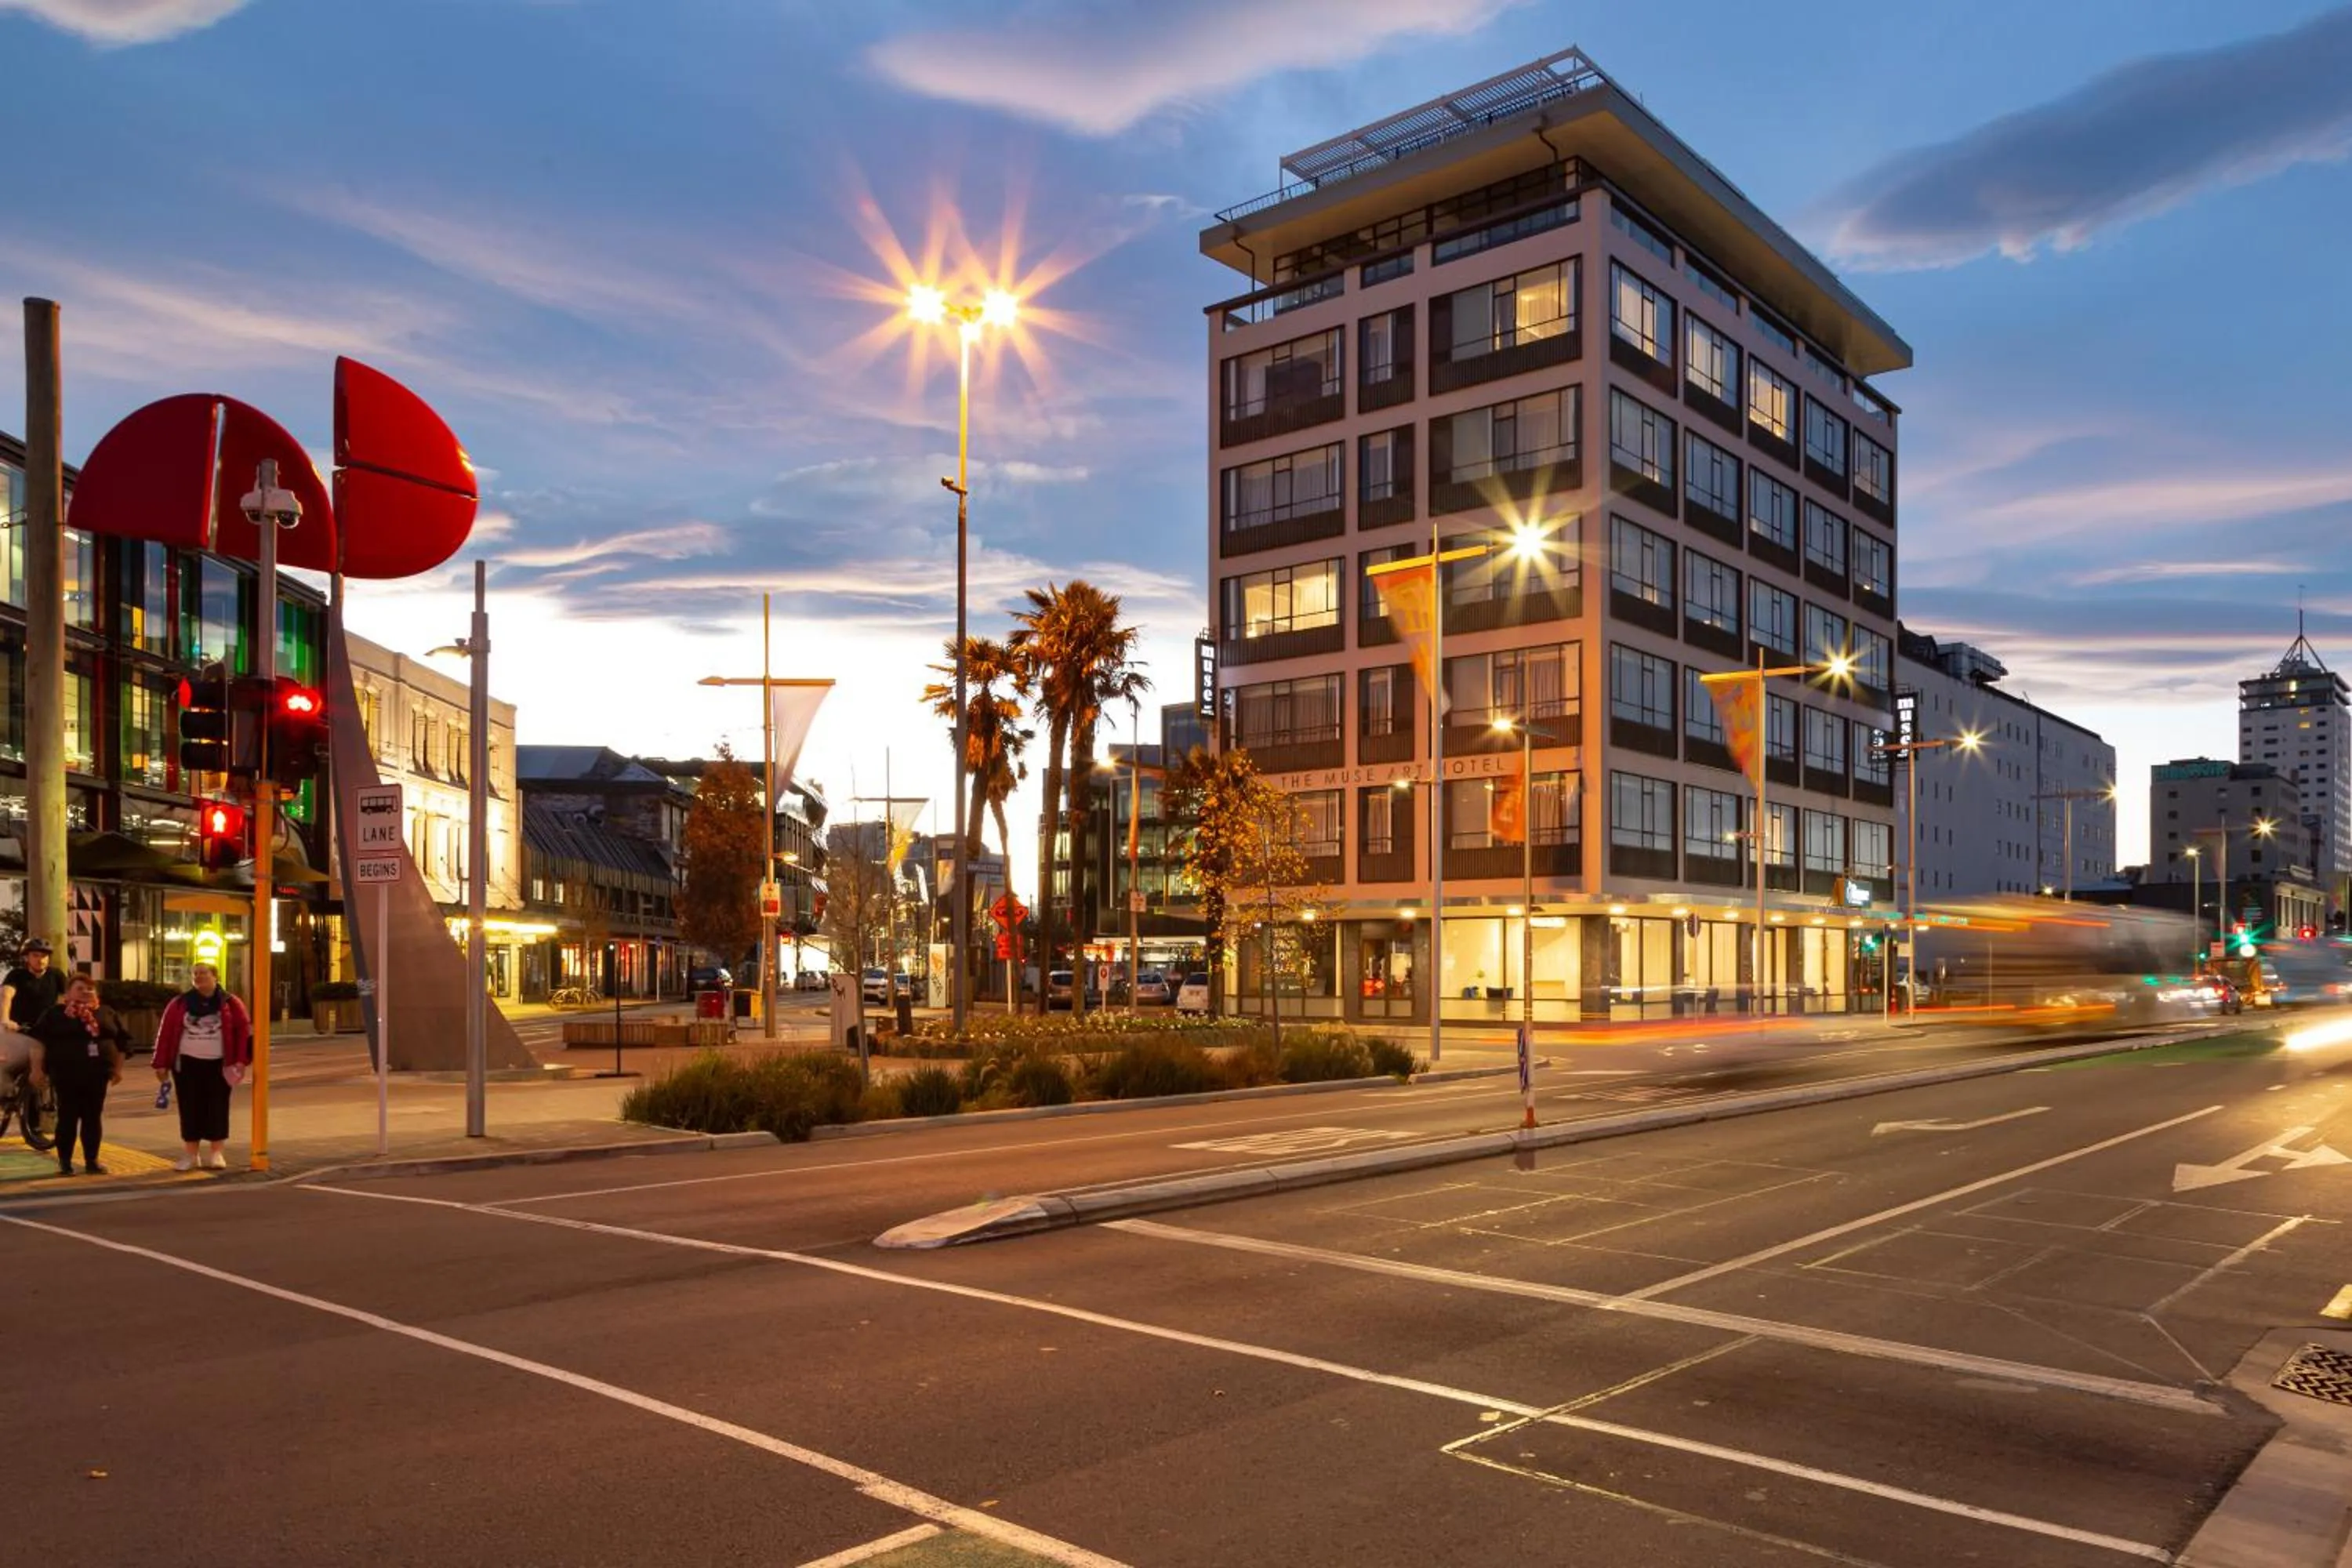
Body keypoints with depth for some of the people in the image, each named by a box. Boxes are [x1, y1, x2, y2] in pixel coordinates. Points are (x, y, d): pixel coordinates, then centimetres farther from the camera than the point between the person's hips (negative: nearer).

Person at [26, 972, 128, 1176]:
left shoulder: (107, 1014, 10)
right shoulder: (55, 1014, 0)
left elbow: (120, 1042, 14)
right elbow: (39, 1042, -2)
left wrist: (118, 1069, 10)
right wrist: (37, 1069, -7)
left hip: (97, 1074, 3)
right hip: (67, 1074, -3)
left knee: (93, 1118, 6)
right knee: (67, 1118, -1)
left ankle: (92, 1161, 13)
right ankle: (64, 1162, 8)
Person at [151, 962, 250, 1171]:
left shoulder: (230, 1004, 1)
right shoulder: (180, 1003, 4)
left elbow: (244, 1030, -2)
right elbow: (165, 1032, 4)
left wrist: (241, 1060, -10)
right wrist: (161, 1064, 0)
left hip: (218, 1064, -1)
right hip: (187, 1063, 1)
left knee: (217, 1108, 3)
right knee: (190, 1109, 5)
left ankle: (217, 1154, 11)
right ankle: (192, 1155, 15)